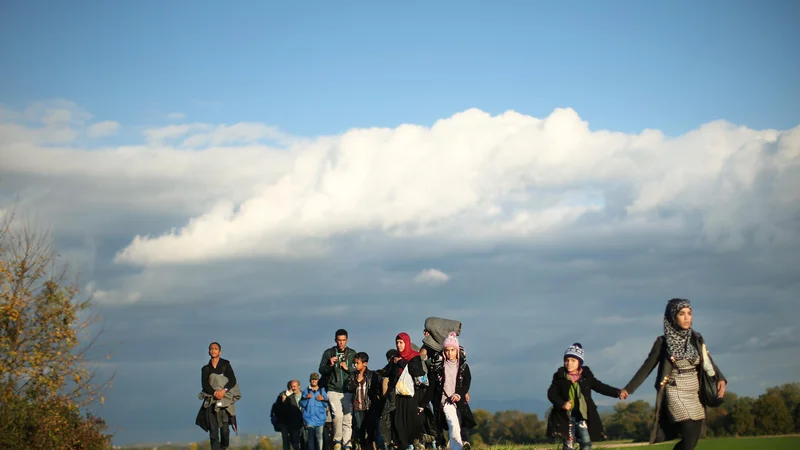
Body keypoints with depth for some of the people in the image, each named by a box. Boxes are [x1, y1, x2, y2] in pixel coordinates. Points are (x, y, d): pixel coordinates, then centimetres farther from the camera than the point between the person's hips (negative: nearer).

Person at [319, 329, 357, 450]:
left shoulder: (352, 354, 7)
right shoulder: (328, 353, 3)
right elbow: (321, 370, 1)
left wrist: (348, 368, -12)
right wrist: (330, 365, -17)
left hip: (347, 391, 2)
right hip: (333, 390, -2)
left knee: (348, 419, 0)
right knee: (338, 414, -21)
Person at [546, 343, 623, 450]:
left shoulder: (586, 376, 4)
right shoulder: (560, 376, 0)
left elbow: (600, 387, 7)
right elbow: (551, 393, -3)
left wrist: (618, 392, -5)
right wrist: (562, 404, -22)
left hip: (583, 415, 1)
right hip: (565, 416, -1)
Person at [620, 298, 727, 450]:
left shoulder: (696, 339, 6)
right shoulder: (663, 342, -5)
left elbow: (708, 362, 4)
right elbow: (647, 366, 1)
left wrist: (720, 379, -15)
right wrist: (629, 388, 1)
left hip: (695, 395, 5)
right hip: (676, 394, -5)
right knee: (690, 438, -17)